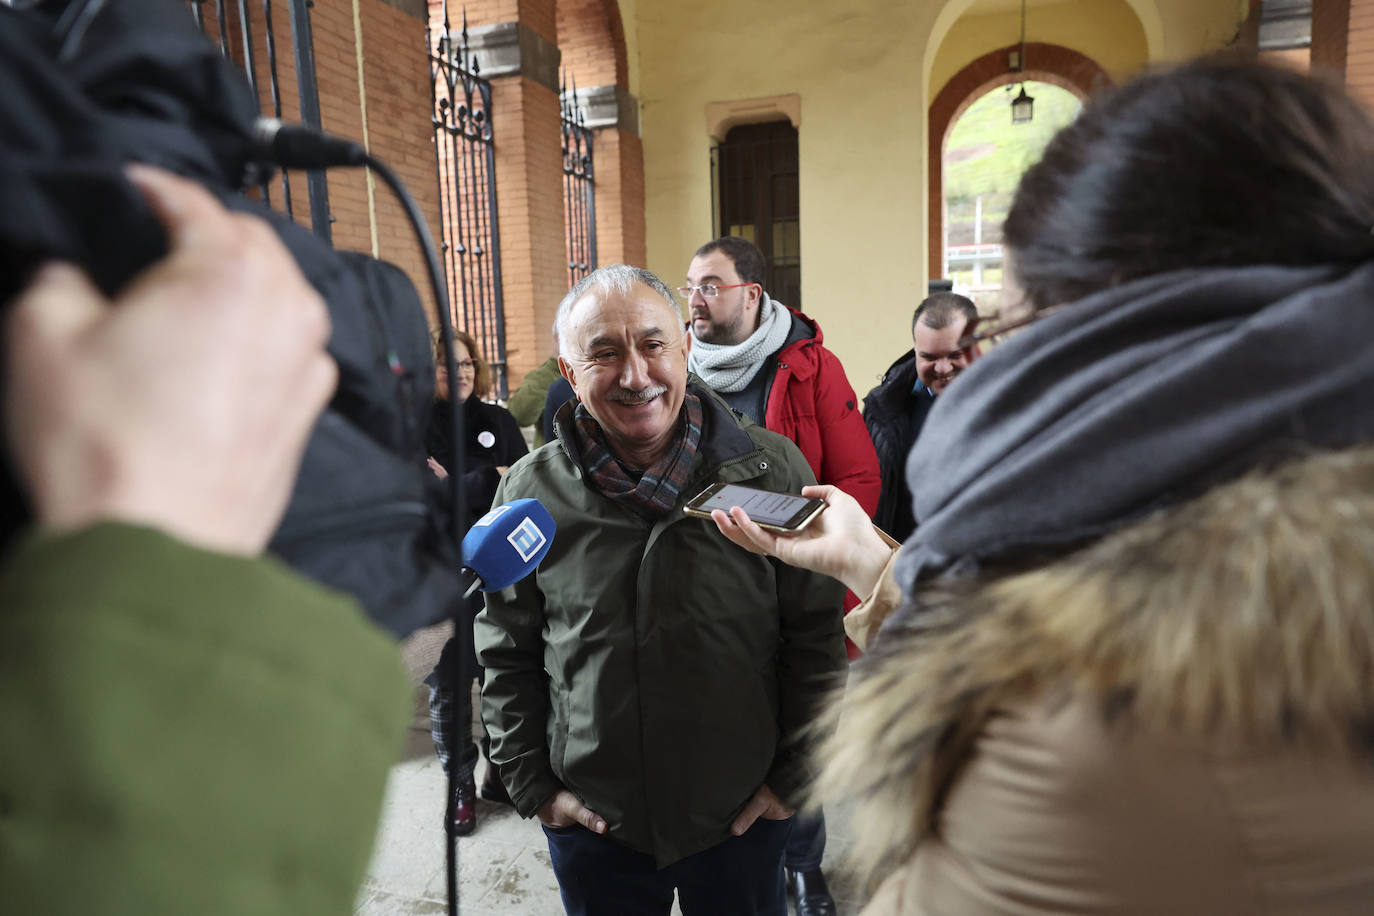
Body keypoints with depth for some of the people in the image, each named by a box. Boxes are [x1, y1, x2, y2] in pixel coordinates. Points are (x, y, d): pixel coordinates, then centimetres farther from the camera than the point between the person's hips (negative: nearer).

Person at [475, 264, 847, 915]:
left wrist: (794, 776, -4)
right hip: (591, 821, 1)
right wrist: (531, 783, 1)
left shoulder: (771, 469, -11)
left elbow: (816, 635, -5)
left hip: (743, 816, 0)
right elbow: (506, 653, 3)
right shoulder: (532, 491, -7)